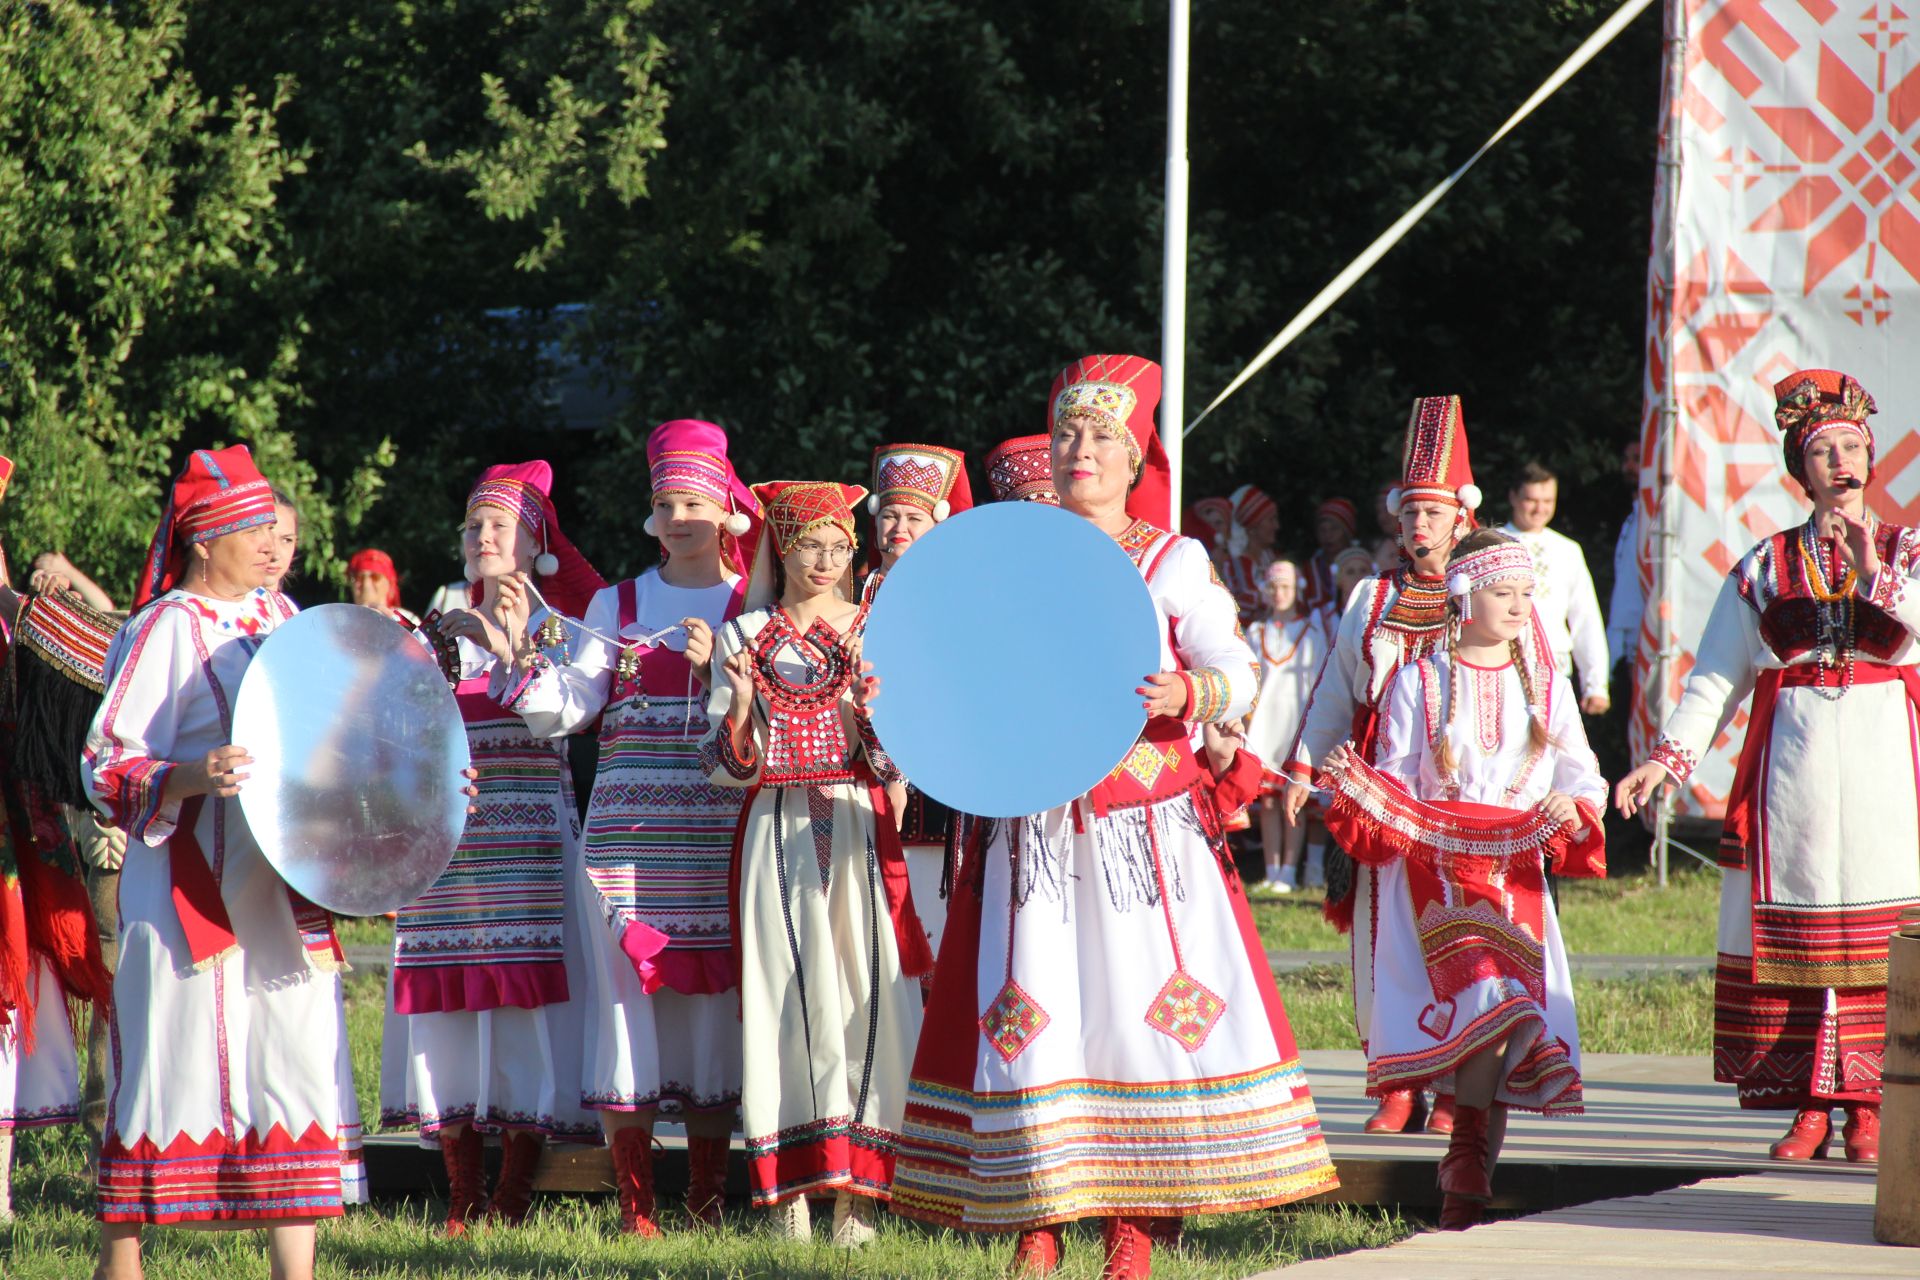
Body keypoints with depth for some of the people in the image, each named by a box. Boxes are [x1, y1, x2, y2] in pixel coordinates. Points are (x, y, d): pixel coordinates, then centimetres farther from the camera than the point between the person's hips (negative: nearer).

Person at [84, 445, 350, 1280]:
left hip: (283, 888, 6)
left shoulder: (279, 619, 13)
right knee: (168, 1063, -4)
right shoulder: (166, 629, -7)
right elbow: (109, 768, -11)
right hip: (189, 888, -6)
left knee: (297, 1063, 2)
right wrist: (192, 779, -28)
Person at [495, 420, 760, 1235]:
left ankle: (705, 1199, 5)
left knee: (715, 994, -2)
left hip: (720, 830, -1)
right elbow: (564, 707, 2)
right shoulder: (618, 606, 12)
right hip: (628, 828, 1)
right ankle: (633, 1203, -1)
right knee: (626, 989, -5)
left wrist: (720, 667, -12)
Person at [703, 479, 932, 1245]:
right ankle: (788, 1190, -3)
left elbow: (895, 765, 4)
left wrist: (877, 711, -16)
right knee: (787, 992, -5)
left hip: (860, 833, 0)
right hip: (779, 833, 0)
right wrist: (740, 710, -14)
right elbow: (728, 766, 4)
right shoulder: (744, 639, 8)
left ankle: (854, 1190, -5)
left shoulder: (876, 636, 8)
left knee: (864, 990, -7)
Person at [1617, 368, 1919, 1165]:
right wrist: (1667, 757, -2)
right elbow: (1716, 678, 8)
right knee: (1793, 940, -3)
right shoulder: (1766, 566, 12)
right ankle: (1810, 1105, 0)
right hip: (1792, 763, 1)